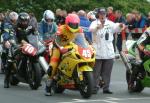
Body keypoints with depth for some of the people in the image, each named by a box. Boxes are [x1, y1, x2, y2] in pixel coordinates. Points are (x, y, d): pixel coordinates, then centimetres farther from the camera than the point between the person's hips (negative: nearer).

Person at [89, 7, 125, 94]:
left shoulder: (110, 24, 7)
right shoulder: (95, 23, -2)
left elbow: (116, 28, -12)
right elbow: (91, 28, -24)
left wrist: (120, 26, -37)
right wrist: (98, 27, -48)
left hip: (109, 52, 3)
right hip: (97, 52, -3)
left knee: (107, 72, 8)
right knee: (96, 72, 1)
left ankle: (106, 88, 15)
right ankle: (95, 88, 5)